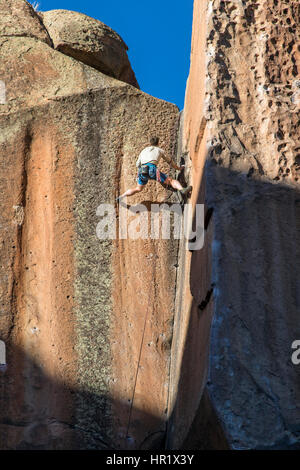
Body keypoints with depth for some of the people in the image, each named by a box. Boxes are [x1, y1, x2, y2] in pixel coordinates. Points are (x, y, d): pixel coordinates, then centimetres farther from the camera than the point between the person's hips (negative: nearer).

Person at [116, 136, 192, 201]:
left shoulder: (143, 151, 33)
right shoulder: (159, 150, 25)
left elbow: (137, 164, 38)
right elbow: (169, 161, 36)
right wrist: (178, 168, 50)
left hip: (142, 171, 4)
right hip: (152, 169, -4)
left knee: (138, 189, 26)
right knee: (171, 181, -4)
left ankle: (120, 197, 20)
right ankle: (182, 190, -32)